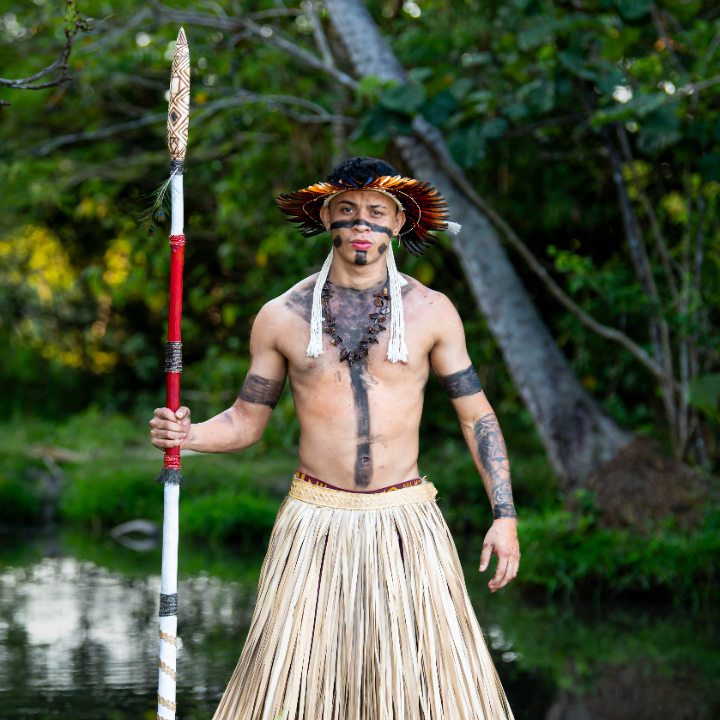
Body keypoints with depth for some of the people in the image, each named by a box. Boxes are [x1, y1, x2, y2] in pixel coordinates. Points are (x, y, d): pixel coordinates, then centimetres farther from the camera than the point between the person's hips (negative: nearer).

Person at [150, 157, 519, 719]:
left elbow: (477, 415, 7)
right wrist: (187, 435, -11)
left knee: (432, 673, -2)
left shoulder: (431, 312, 2)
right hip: (315, 521, 0)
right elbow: (247, 421, 10)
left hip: (405, 522, 0)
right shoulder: (282, 317, 3)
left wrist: (505, 515, -1)